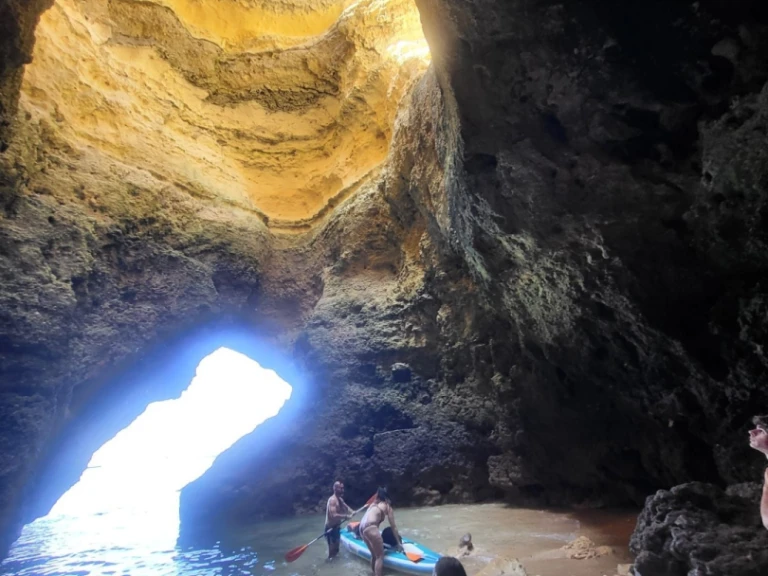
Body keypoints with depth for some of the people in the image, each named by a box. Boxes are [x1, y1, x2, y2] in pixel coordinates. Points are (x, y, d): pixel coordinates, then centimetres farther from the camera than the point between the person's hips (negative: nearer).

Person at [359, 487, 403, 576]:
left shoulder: (374, 504, 30)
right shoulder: (388, 507, 12)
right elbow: (393, 526, 13)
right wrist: (399, 543, 19)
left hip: (362, 528, 7)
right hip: (370, 528, -7)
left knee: (374, 555, 21)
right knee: (380, 556, 3)